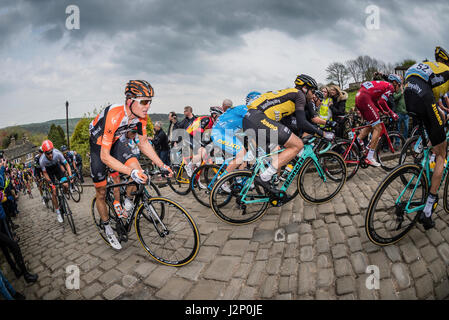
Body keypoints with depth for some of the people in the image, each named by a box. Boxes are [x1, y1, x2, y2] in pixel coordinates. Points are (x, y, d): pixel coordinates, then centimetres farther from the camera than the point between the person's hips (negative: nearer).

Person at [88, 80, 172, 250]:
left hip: (117, 142, 4)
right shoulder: (113, 116, -40)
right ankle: (107, 228, 27)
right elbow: (105, 156, -38)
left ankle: (128, 199, 8)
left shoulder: (141, 116, -21)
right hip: (99, 146, -4)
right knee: (101, 192, 4)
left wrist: (162, 165, -13)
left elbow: (143, 143, -6)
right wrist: (131, 172, -49)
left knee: (138, 171, -23)